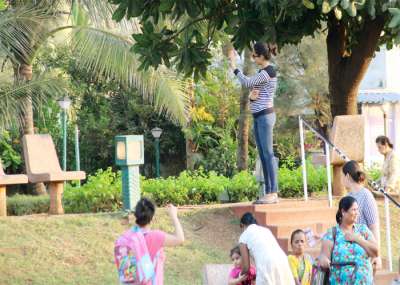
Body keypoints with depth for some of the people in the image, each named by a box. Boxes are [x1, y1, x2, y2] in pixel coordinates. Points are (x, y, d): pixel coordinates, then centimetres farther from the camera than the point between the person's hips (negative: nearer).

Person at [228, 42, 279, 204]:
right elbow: (253, 89, 18)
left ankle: (273, 193, -9)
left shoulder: (268, 72, -13)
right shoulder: (263, 72, 16)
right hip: (258, 117, 10)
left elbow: (247, 83, -16)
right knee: (263, 155, 8)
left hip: (265, 116, -10)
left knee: (268, 154, -9)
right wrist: (252, 97, -5)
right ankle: (268, 192, 10)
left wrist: (233, 65, -9)